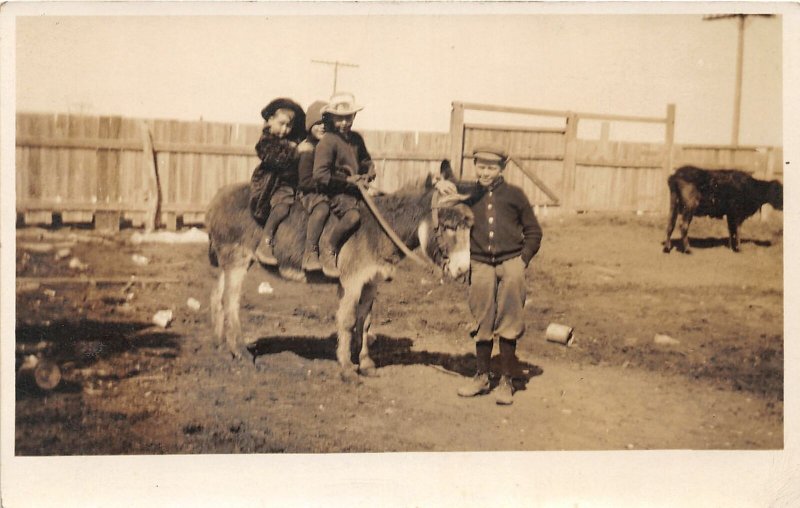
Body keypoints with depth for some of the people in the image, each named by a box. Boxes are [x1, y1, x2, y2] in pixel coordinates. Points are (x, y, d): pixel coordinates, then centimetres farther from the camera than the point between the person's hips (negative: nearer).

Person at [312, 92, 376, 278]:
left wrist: (368, 175, 3)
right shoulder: (327, 142, -10)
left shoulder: (356, 138, 13)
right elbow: (320, 176, -17)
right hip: (336, 193, -8)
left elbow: (367, 162, 27)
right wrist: (347, 180, -16)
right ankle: (328, 252, -16)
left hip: (356, 189, 8)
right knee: (353, 215, -35)